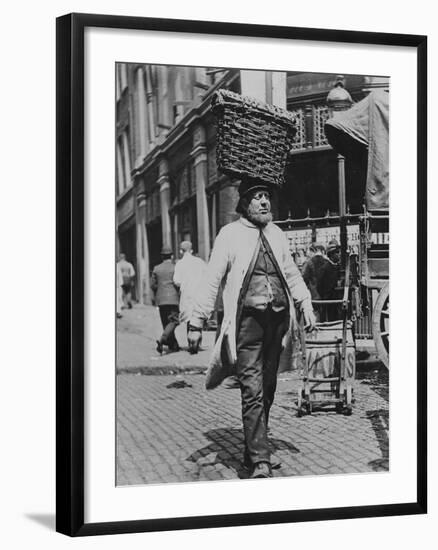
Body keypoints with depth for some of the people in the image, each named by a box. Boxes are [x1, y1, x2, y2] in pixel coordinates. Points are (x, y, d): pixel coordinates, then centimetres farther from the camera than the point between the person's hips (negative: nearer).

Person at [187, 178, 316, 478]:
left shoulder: (277, 234, 14)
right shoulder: (230, 234, -1)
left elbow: (292, 273, 23)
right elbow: (212, 279, -2)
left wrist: (306, 304, 9)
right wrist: (197, 322, -4)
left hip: (277, 318, 6)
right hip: (247, 319, -6)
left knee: (267, 388, 13)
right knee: (253, 390, -11)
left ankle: (254, 450, 27)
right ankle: (260, 461, -10)